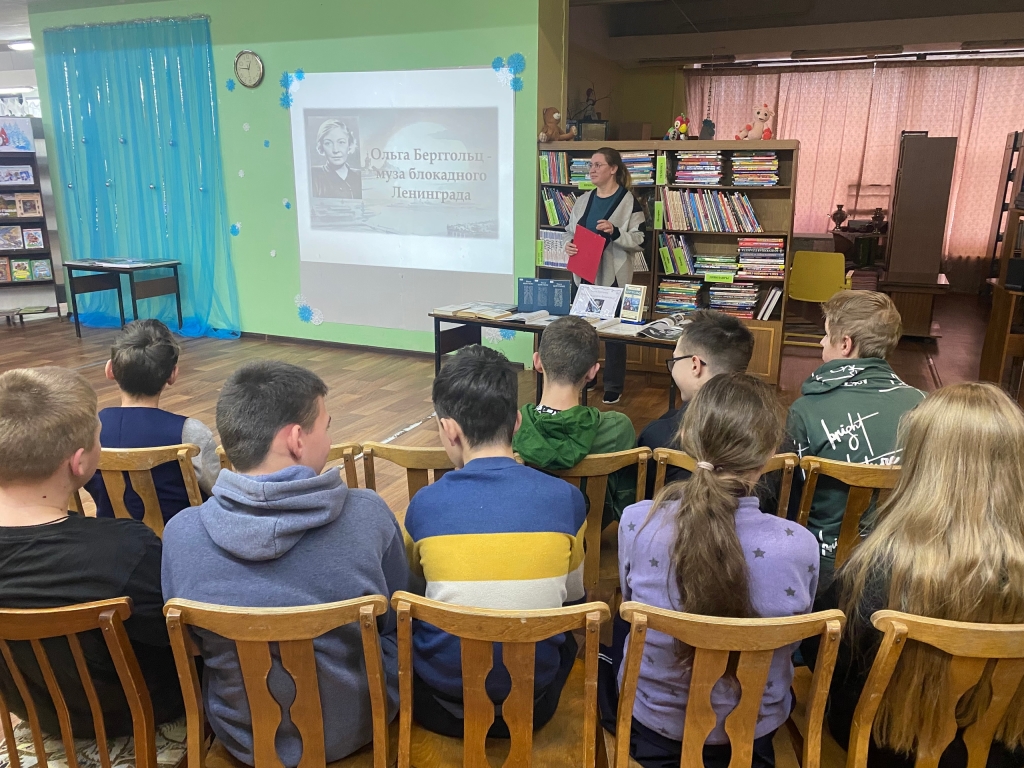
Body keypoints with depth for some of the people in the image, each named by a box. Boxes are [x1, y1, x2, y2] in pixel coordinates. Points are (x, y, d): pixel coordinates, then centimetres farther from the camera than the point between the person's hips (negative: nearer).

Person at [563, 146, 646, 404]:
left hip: (613, 275, -5)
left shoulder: (629, 202, -7)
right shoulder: (583, 200, 10)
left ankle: (613, 386, 13)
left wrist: (614, 232, -24)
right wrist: (568, 246, -5)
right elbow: (570, 232, 17)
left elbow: (639, 242, -9)